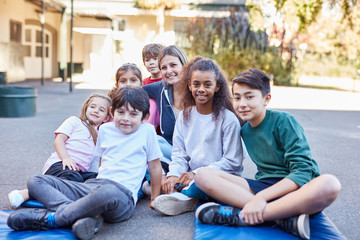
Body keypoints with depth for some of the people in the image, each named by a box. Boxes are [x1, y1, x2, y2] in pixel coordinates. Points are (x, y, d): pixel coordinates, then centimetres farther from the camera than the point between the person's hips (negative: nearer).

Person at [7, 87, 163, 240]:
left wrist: (154, 200, 12)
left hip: (123, 194, -6)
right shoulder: (105, 129, 18)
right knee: (36, 181, -7)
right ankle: (80, 216, -33)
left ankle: (52, 218, -28)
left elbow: (155, 167, 9)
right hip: (92, 186, 6)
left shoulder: (147, 131, 4)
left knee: (108, 192, -46)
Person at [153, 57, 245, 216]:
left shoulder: (228, 119, -6)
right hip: (191, 177, 6)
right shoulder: (185, 116, 10)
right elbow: (179, 154, 9)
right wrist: (174, 175, -13)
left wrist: (197, 173, -17)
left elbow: (232, 162, -9)